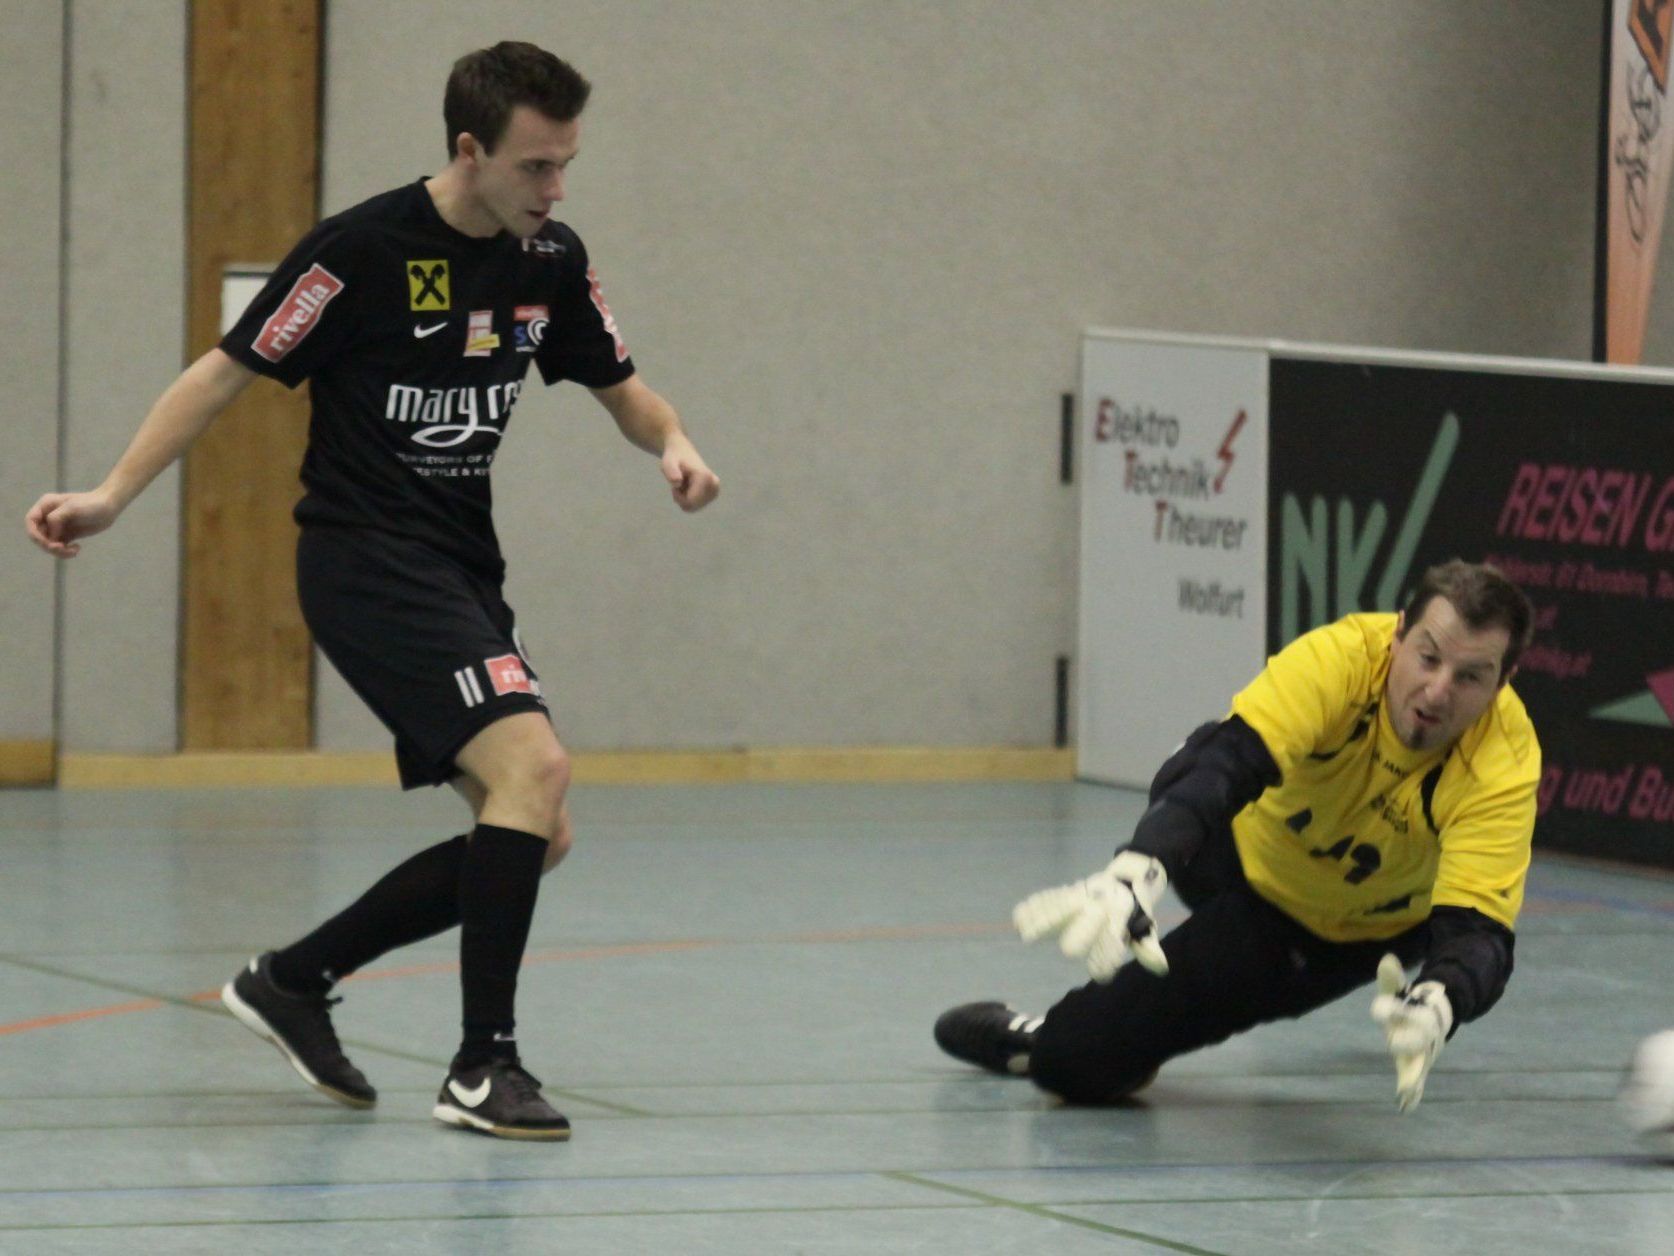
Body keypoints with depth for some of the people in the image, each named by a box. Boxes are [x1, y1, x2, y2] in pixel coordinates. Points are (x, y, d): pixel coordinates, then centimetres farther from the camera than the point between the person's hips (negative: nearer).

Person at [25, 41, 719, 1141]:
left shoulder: (551, 260, 6)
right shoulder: (366, 249, -13)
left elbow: (621, 387, 18)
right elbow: (230, 370, -7)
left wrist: (673, 443, -5)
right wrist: (111, 496, -14)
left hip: (461, 573, 8)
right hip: (366, 560, -8)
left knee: (535, 837, 4)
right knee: (532, 763, -24)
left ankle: (295, 979, 19)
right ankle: (483, 1066, -20)